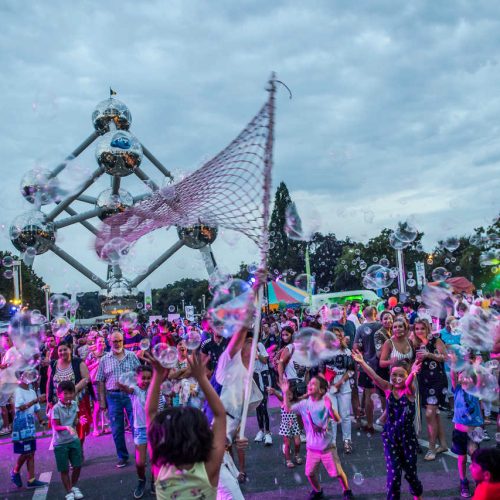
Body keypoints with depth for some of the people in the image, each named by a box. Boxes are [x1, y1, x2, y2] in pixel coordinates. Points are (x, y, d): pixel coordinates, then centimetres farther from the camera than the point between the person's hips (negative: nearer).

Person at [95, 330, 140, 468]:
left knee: (136, 425, 1)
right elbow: (101, 381, 6)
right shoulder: (104, 360, 5)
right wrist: (102, 400, 2)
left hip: (131, 394, -1)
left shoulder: (132, 356, 3)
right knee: (117, 429, 7)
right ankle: (122, 456, 21)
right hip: (113, 396, 1)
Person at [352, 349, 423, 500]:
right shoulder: (388, 388, -4)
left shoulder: (410, 390, -9)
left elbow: (409, 382, -33)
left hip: (407, 435, -1)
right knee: (393, 472, 1)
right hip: (390, 435, 1)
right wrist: (362, 363, -34)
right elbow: (374, 376, -19)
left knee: (410, 471, 13)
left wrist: (413, 374, -56)